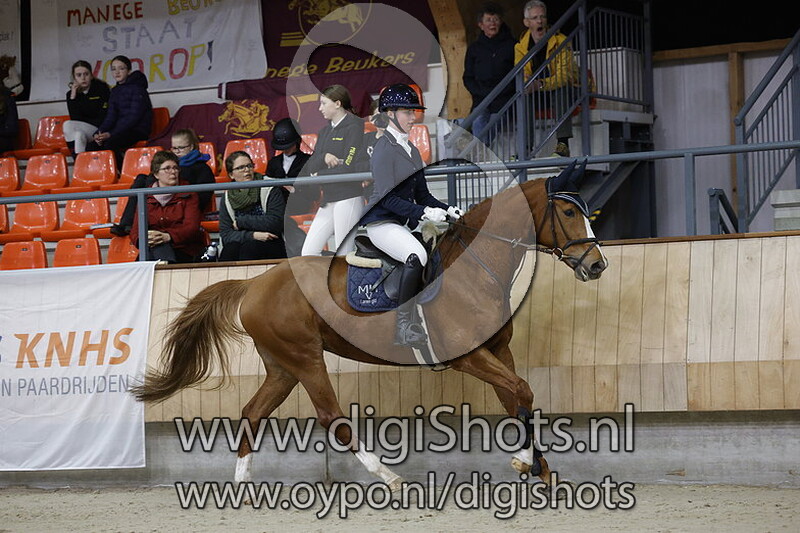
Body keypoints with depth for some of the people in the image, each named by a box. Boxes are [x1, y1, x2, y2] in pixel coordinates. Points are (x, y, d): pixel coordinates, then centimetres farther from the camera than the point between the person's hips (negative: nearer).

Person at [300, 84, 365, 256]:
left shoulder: (354, 127, -6)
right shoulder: (325, 132, 19)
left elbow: (351, 167, -15)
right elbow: (310, 167, 11)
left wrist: (320, 175, -4)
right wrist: (324, 158, -11)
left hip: (349, 199, -9)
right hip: (327, 201, 9)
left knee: (344, 255, -8)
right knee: (308, 251, 4)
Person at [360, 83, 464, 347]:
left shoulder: (411, 150, 19)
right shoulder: (384, 149, -7)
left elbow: (422, 194, 18)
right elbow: (388, 199, -17)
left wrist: (447, 209, 0)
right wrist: (423, 213, -26)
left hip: (406, 223, 9)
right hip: (381, 223, -9)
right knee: (416, 256, -35)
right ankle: (404, 327, -30)